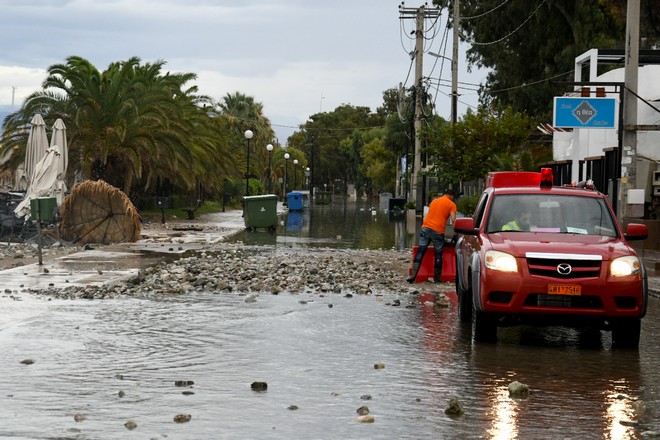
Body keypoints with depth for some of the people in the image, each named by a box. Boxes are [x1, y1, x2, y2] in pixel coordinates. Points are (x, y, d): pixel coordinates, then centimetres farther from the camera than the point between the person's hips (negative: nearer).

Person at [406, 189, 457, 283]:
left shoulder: (434, 201, 22)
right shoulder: (451, 204, 4)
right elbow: (453, 220, -7)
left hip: (425, 228, 4)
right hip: (438, 231, -4)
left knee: (420, 252, 2)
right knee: (438, 254, 8)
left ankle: (413, 276, -8)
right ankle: (437, 278, 12)